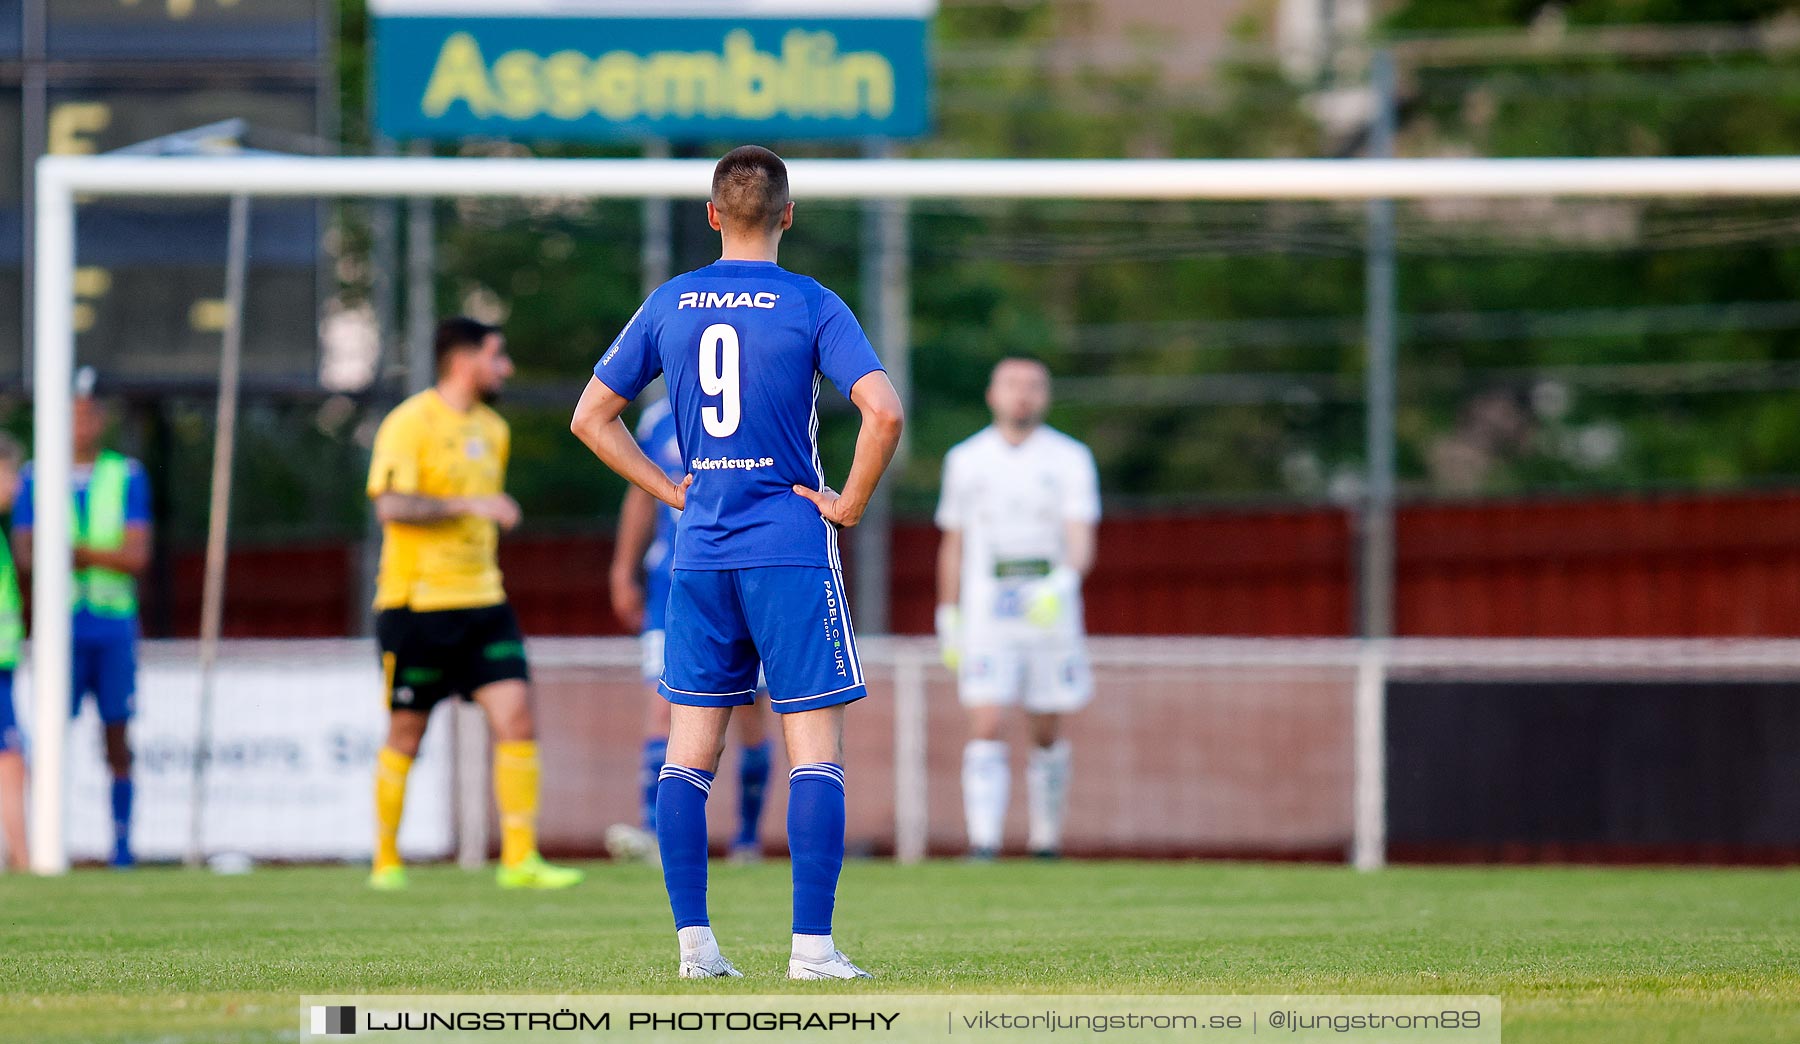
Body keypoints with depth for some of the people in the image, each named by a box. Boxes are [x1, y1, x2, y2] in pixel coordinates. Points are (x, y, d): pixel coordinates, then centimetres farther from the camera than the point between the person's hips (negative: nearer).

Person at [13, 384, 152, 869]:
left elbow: (137, 555, -1)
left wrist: (81, 552, -15)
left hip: (115, 626, 1)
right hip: (61, 626, 0)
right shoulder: (35, 479, 7)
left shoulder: (126, 477, 7)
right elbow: (23, 553, -1)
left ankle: (122, 840, 4)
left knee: (117, 738, 1)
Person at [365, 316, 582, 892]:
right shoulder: (410, 423, -9)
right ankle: (386, 860, 18)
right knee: (406, 735, 3)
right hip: (416, 606, -6)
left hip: (481, 603, 6)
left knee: (517, 719, -8)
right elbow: (392, 505, -21)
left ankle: (519, 859, -7)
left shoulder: (492, 429, 14)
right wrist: (471, 504, -25)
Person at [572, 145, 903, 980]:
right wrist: (851, 503, -5)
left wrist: (671, 491, 13)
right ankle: (811, 945, -9)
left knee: (690, 752, 8)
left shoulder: (670, 304, 6)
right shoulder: (811, 306, -6)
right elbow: (882, 411, -18)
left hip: (700, 552, 4)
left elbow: (591, 418, 11)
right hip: (793, 550, -4)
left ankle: (693, 942, 5)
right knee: (815, 749, -2)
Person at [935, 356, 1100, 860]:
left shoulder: (1070, 459, 1)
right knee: (986, 728, -13)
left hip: (1051, 614, 0)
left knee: (1048, 733, 6)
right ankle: (983, 842, -20)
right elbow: (952, 544, 14)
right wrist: (949, 620, 11)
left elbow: (1081, 538, -9)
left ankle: (1046, 837, 20)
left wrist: (1062, 584, -28)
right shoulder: (965, 460, 7)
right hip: (986, 619, 0)